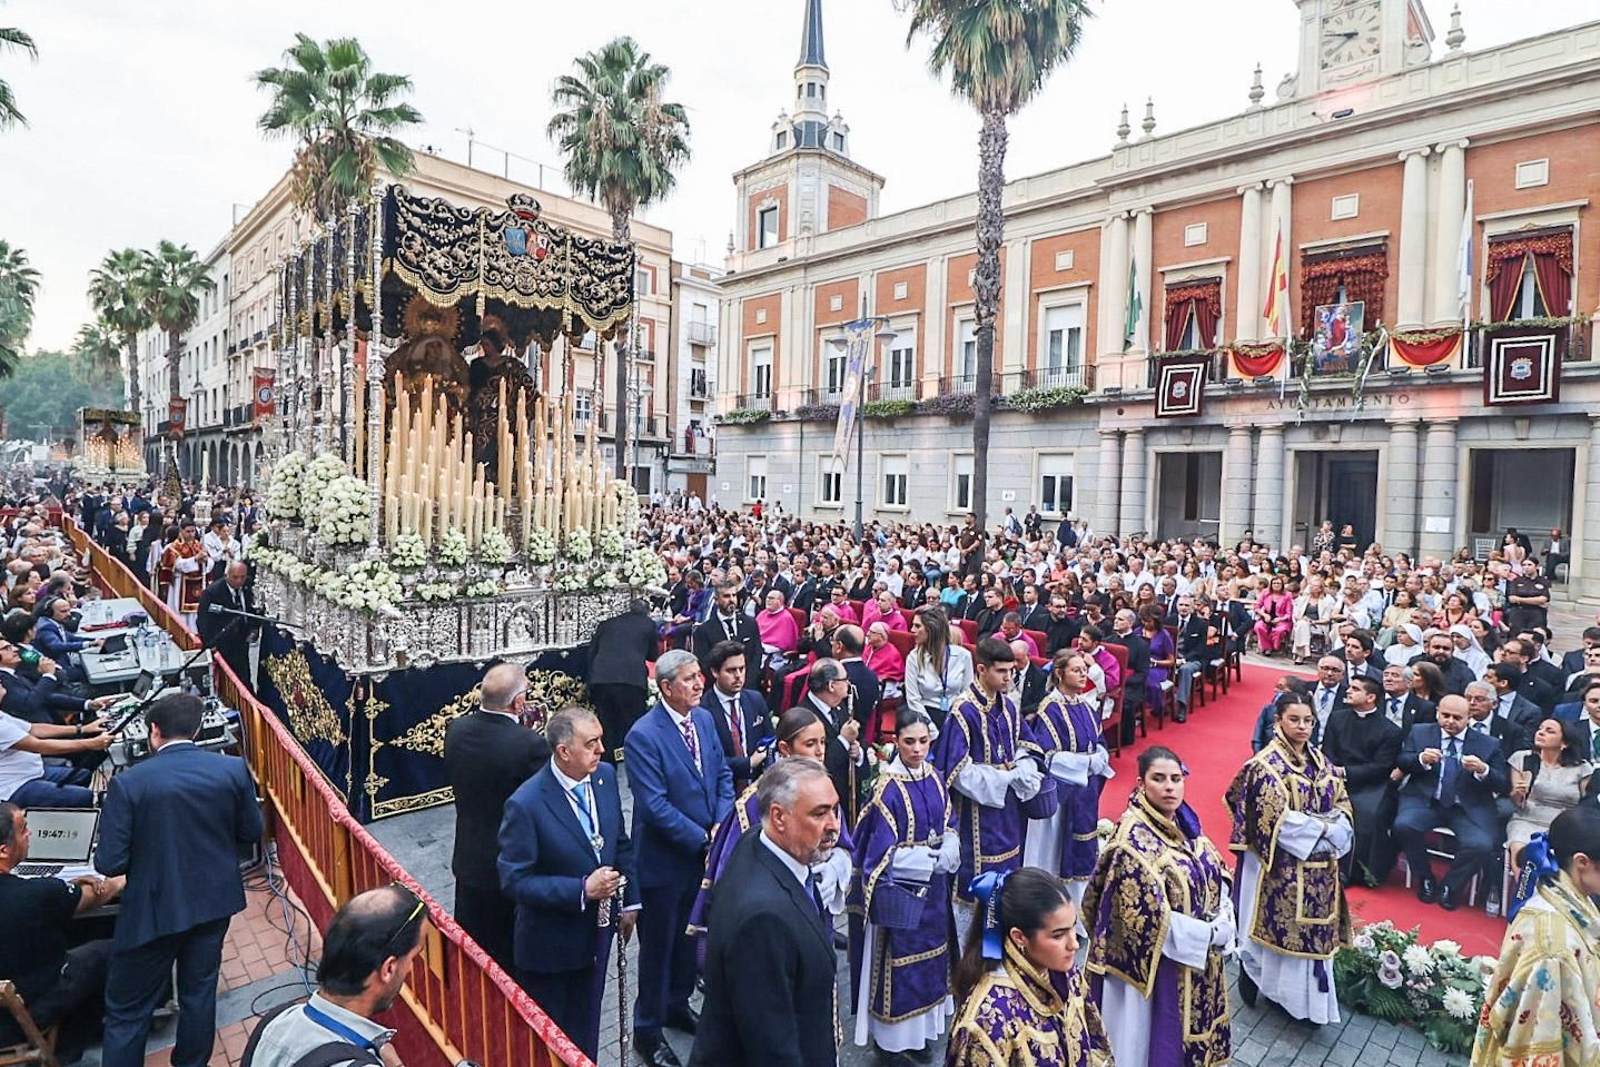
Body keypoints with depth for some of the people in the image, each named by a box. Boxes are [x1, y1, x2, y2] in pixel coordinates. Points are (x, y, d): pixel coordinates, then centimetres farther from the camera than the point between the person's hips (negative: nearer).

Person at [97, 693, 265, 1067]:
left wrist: (145, 855, 6)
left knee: (127, 1010, 15)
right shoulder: (234, 769, -11)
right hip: (214, 901, 3)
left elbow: (109, 863, -15)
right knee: (199, 991, 21)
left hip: (153, 910, -3)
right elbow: (251, 835, -1)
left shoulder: (128, 783, -18)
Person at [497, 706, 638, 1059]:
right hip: (551, 947, -5)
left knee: (586, 1029, 26)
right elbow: (514, 881, -23)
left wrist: (629, 901, 6)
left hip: (597, 932, 5)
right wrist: (582, 890, -29)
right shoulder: (526, 804, -27)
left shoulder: (605, 776, -9)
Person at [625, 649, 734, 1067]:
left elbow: (723, 774, 5)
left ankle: (677, 1005, 46)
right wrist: (701, 838, -20)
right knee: (658, 946, 11)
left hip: (704, 852, 6)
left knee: (689, 936, 23)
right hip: (664, 859, -6)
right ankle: (647, 1031, 31)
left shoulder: (704, 718, -2)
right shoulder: (643, 735, -24)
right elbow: (655, 805, -24)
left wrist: (722, 824, -9)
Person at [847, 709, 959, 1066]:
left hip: (932, 887, 6)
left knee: (928, 957, 19)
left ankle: (921, 1025, 39)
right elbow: (884, 854, -19)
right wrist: (931, 859, -19)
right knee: (898, 961, 7)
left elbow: (949, 826, 7)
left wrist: (949, 852, -12)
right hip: (898, 890, -6)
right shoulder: (888, 788, -20)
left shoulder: (934, 778, 0)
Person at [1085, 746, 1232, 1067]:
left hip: (1198, 958, 8)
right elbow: (1146, 919, -25)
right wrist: (1210, 934, -19)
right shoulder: (1133, 840, -24)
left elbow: (1215, 874, 10)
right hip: (1158, 965, -7)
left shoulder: (1183, 821, 0)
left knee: (1190, 1035, 23)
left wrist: (1224, 918, -7)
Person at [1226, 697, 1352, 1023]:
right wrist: (1323, 829, -15)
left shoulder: (1320, 760, 7)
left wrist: (1336, 831, -10)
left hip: (1318, 865, 7)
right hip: (1282, 866, -7)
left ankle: (1309, 997, 27)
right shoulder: (1267, 763, -15)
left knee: (1314, 928, 13)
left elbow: (1342, 804, 8)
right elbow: (1278, 820, -20)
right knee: (1282, 925, 3)